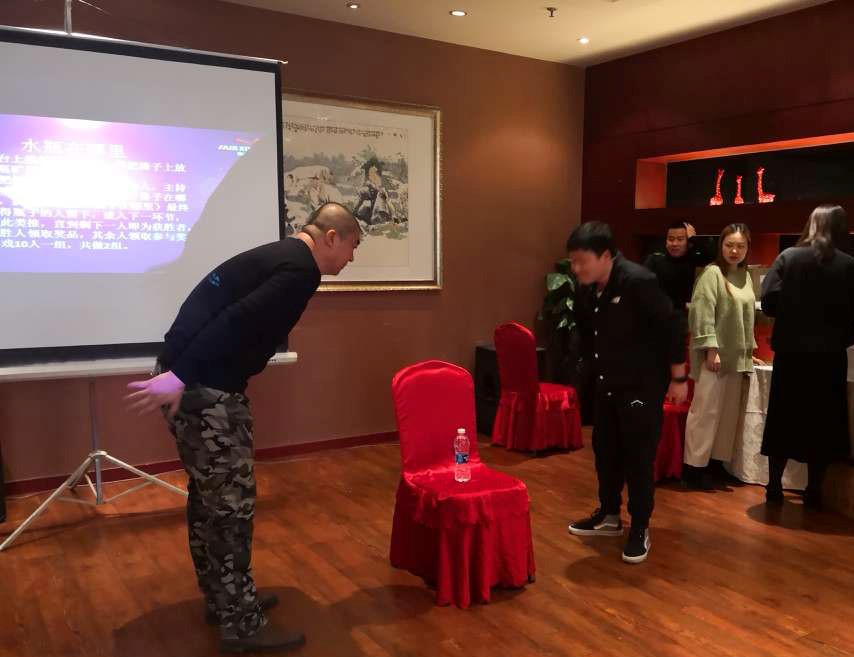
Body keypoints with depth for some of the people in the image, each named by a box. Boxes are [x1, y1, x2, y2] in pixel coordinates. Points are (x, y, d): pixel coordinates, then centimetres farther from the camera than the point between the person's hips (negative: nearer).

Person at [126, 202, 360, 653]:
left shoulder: (280, 256, 20)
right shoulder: (301, 269, -12)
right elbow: (236, 321, -23)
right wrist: (180, 377, -25)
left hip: (192, 383, 10)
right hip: (207, 390, -10)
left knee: (209, 497, 18)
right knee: (231, 504, -1)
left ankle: (222, 601, 33)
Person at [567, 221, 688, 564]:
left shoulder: (638, 282, -23)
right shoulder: (585, 290, -2)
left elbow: (671, 327, -17)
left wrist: (678, 378, -12)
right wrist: (591, 368, 20)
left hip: (642, 386, -7)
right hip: (606, 386, 7)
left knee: (638, 458, 0)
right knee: (604, 450, 15)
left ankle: (640, 529, 15)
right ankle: (609, 515, 32)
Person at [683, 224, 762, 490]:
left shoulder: (746, 276, 13)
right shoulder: (712, 273, -9)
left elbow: (746, 317, 19)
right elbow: (702, 313, -16)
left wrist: (749, 351, 18)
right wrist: (711, 349, -20)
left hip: (736, 357, 7)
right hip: (714, 355, -7)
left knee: (729, 413, 10)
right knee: (706, 411, -4)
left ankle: (717, 463, 20)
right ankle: (694, 467, 3)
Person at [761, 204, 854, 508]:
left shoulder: (788, 257, -4)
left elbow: (769, 302, -10)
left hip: (790, 352, 0)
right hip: (829, 356, 0)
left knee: (783, 420, 11)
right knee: (822, 423, 11)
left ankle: (774, 487, 17)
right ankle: (813, 491, 16)